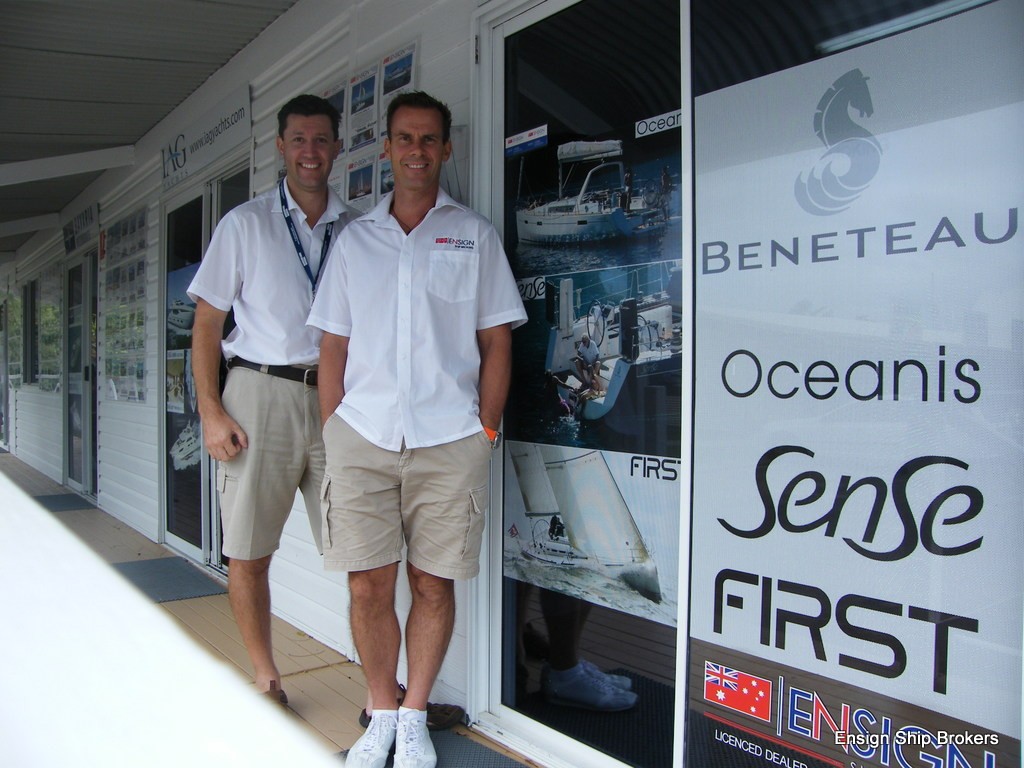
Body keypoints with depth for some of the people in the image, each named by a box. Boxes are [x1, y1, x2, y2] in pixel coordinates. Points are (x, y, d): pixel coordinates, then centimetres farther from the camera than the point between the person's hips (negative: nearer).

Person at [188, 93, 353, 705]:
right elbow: (208, 321, 4)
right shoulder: (245, 224, 7)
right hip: (261, 392, -1)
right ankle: (266, 679, 21)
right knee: (248, 554, 3)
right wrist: (211, 412, -5)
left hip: (335, 400, 1)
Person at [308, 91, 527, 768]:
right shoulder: (356, 238, 14)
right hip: (363, 437, 2)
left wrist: (486, 431, -2)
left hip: (449, 441, -1)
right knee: (368, 586, 3)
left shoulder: (474, 235, 9)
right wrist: (332, 434, 4)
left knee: (434, 585, 5)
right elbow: (334, 345, 12)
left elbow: (497, 343, 6)